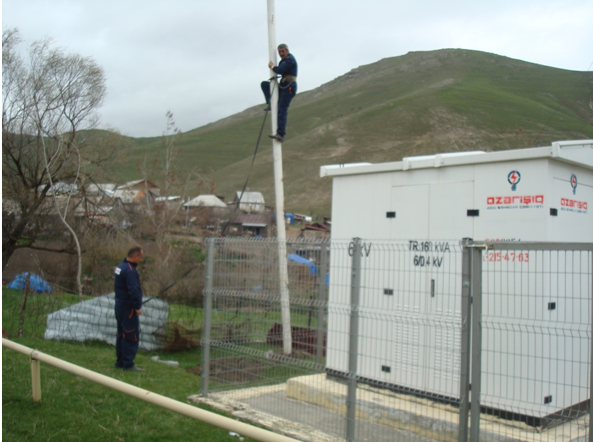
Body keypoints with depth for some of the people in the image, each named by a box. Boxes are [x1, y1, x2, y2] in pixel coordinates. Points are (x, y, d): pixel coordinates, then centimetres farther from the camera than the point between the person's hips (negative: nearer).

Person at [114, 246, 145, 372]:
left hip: (120, 306, 11)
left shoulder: (121, 266, 12)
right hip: (128, 308, -11)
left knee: (122, 334, 17)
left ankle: (120, 361, 25)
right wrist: (137, 307, -18)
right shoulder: (130, 270, -20)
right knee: (131, 336, -6)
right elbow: (134, 290, -24)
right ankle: (128, 364, -3)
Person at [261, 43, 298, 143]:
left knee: (282, 109, -17)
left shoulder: (290, 59, -11)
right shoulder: (284, 60, 20)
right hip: (282, 86, 10)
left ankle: (280, 134, -23)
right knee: (264, 84, 12)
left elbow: (280, 70, -23)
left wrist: (272, 67, -5)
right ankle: (270, 104, 4)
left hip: (289, 87, -10)